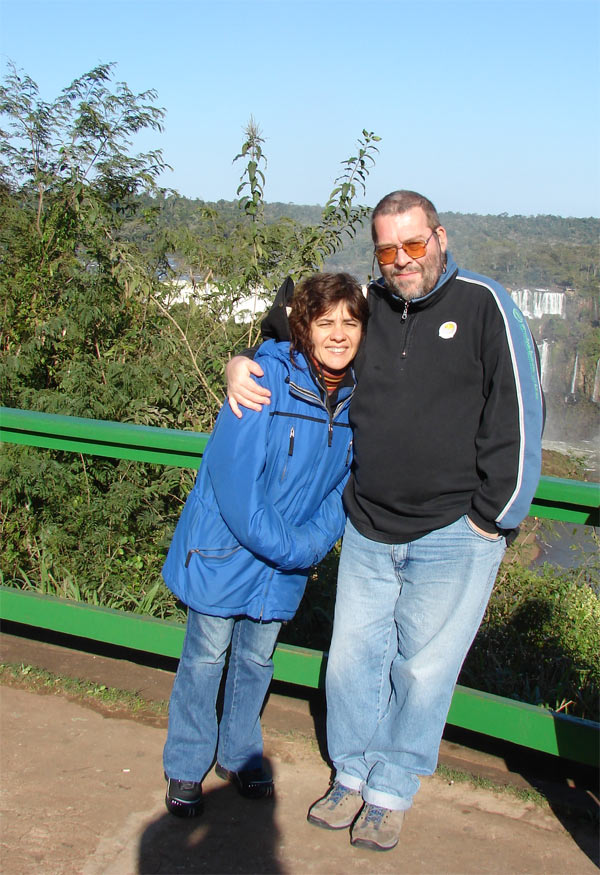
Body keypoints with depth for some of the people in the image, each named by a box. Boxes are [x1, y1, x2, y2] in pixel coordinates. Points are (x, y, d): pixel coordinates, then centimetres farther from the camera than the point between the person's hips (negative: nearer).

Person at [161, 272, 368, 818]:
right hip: (225, 547, -4)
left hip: (287, 563, 5)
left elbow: (344, 482, 3)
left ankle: (240, 756, 39)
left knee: (257, 659, 19)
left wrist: (315, 541, -13)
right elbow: (236, 476, -25)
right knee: (206, 656, 10)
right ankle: (186, 768, 29)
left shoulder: (356, 399, -5)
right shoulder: (267, 380, -22)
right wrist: (290, 548, -21)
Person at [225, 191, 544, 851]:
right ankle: (353, 776, 32)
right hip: (368, 530, 4)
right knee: (353, 656, 11)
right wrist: (242, 365, 3)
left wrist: (491, 517, -7)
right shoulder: (368, 308, 6)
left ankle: (391, 793, 24)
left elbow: (518, 415, -8)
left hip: (452, 536, -4)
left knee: (422, 666, 5)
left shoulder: (483, 304, -7)